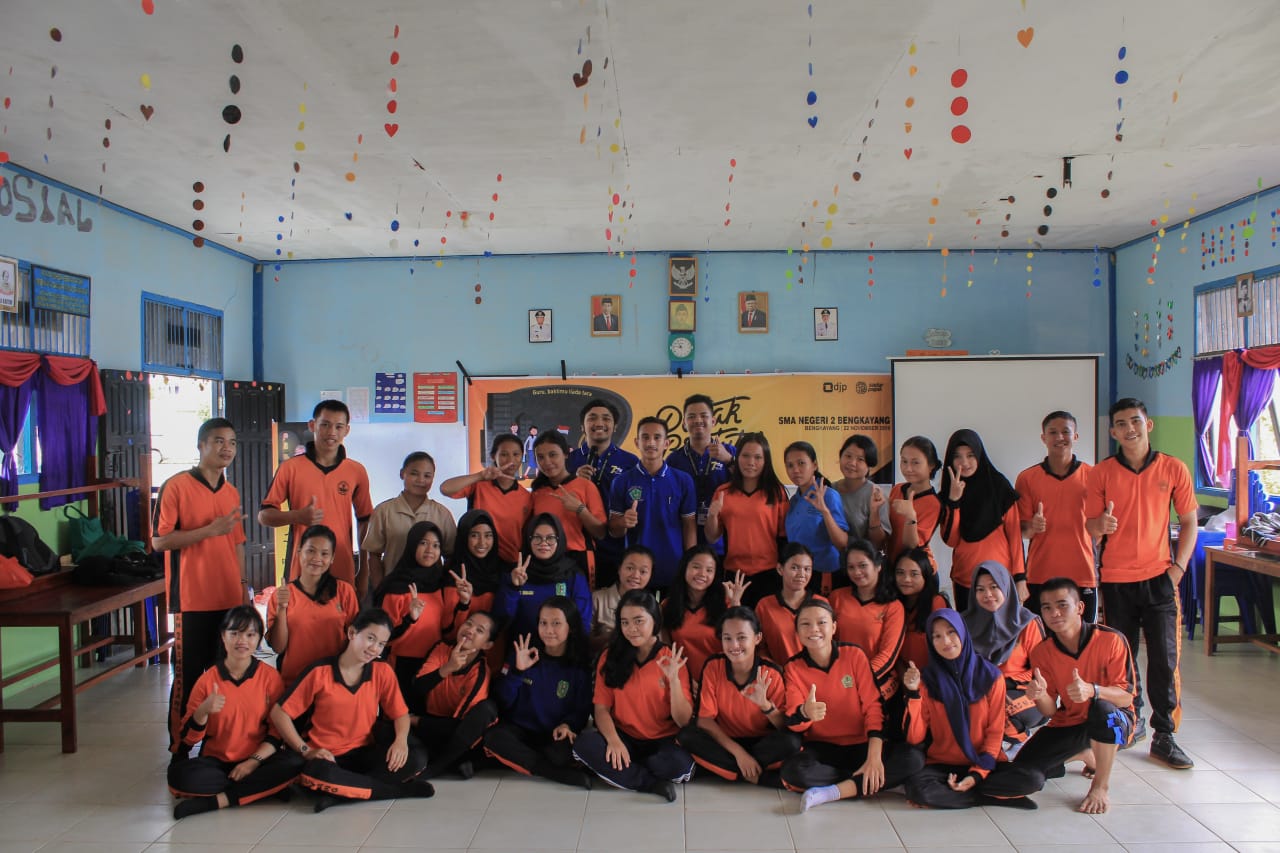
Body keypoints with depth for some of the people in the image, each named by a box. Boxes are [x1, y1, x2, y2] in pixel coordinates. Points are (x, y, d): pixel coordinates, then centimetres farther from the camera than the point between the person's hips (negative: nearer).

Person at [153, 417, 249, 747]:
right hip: (192, 600, -5)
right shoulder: (177, 485, -6)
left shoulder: (231, 492, 13)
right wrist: (210, 529, -18)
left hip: (229, 599, 6)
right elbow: (159, 541, -11)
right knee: (188, 675, 2)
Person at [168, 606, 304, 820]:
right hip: (216, 762, 1)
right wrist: (203, 711, -20)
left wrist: (254, 761, -15)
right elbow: (189, 738, -1)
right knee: (179, 774, -30)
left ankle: (216, 801, -22)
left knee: (294, 764, -30)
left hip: (256, 761, 0)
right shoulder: (208, 680, 0)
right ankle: (264, 788, -19)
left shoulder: (270, 677, -1)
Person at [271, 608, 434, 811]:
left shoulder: (383, 672, 0)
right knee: (314, 772, -39)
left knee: (416, 758, -23)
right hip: (327, 757, -3)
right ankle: (399, 789, -23)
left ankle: (338, 793, -19)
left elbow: (400, 714, 5)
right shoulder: (320, 672, -8)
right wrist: (305, 751, -14)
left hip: (364, 753, 3)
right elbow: (279, 713, -4)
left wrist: (401, 739, -17)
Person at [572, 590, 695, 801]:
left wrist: (674, 679, -24)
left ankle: (622, 769, -8)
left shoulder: (672, 659, -6)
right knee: (584, 744, -29)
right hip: (624, 739, 2)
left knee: (680, 764, -34)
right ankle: (655, 784, -20)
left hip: (663, 742, -2)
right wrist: (613, 740, -23)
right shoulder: (610, 656, 0)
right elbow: (601, 708, -3)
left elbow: (683, 721, -9)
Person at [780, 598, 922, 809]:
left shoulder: (854, 655, -3)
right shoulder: (794, 668, -3)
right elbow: (793, 723, -12)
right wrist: (805, 712, -38)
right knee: (792, 770, -34)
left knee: (913, 760, -26)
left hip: (861, 746, 1)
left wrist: (874, 757, -19)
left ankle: (832, 792, -24)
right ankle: (865, 784, -15)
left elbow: (872, 706, -6)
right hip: (821, 749, -1)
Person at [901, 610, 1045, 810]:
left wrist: (977, 774, -13)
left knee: (1034, 779, -25)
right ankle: (995, 798, -14)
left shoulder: (990, 676, -2)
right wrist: (913, 694, -20)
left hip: (983, 764, 1)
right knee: (917, 788, -32)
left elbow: (995, 731, -1)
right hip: (941, 766, 0)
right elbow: (915, 738, -8)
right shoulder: (927, 679, -3)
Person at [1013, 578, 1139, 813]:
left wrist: (1092, 690, -41)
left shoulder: (1111, 640, -19)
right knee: (1022, 770, -12)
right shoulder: (1041, 653, -7)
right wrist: (1040, 695, -30)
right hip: (1068, 723, 4)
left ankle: (1101, 786, -15)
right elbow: (1051, 711, -6)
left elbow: (1127, 696, -20)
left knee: (1103, 709, -40)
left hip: (1113, 723, -4)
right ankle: (1084, 754, 18)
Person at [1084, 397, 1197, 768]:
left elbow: (1189, 522, 6)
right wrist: (1101, 524, -23)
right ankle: (1132, 719, 28)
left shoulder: (1173, 469, 0)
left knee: (1164, 659, -2)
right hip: (1115, 580, 0)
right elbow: (1091, 526, 1)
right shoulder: (1101, 472, -1)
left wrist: (1178, 567, -3)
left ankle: (1164, 736, 9)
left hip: (1158, 577, 0)